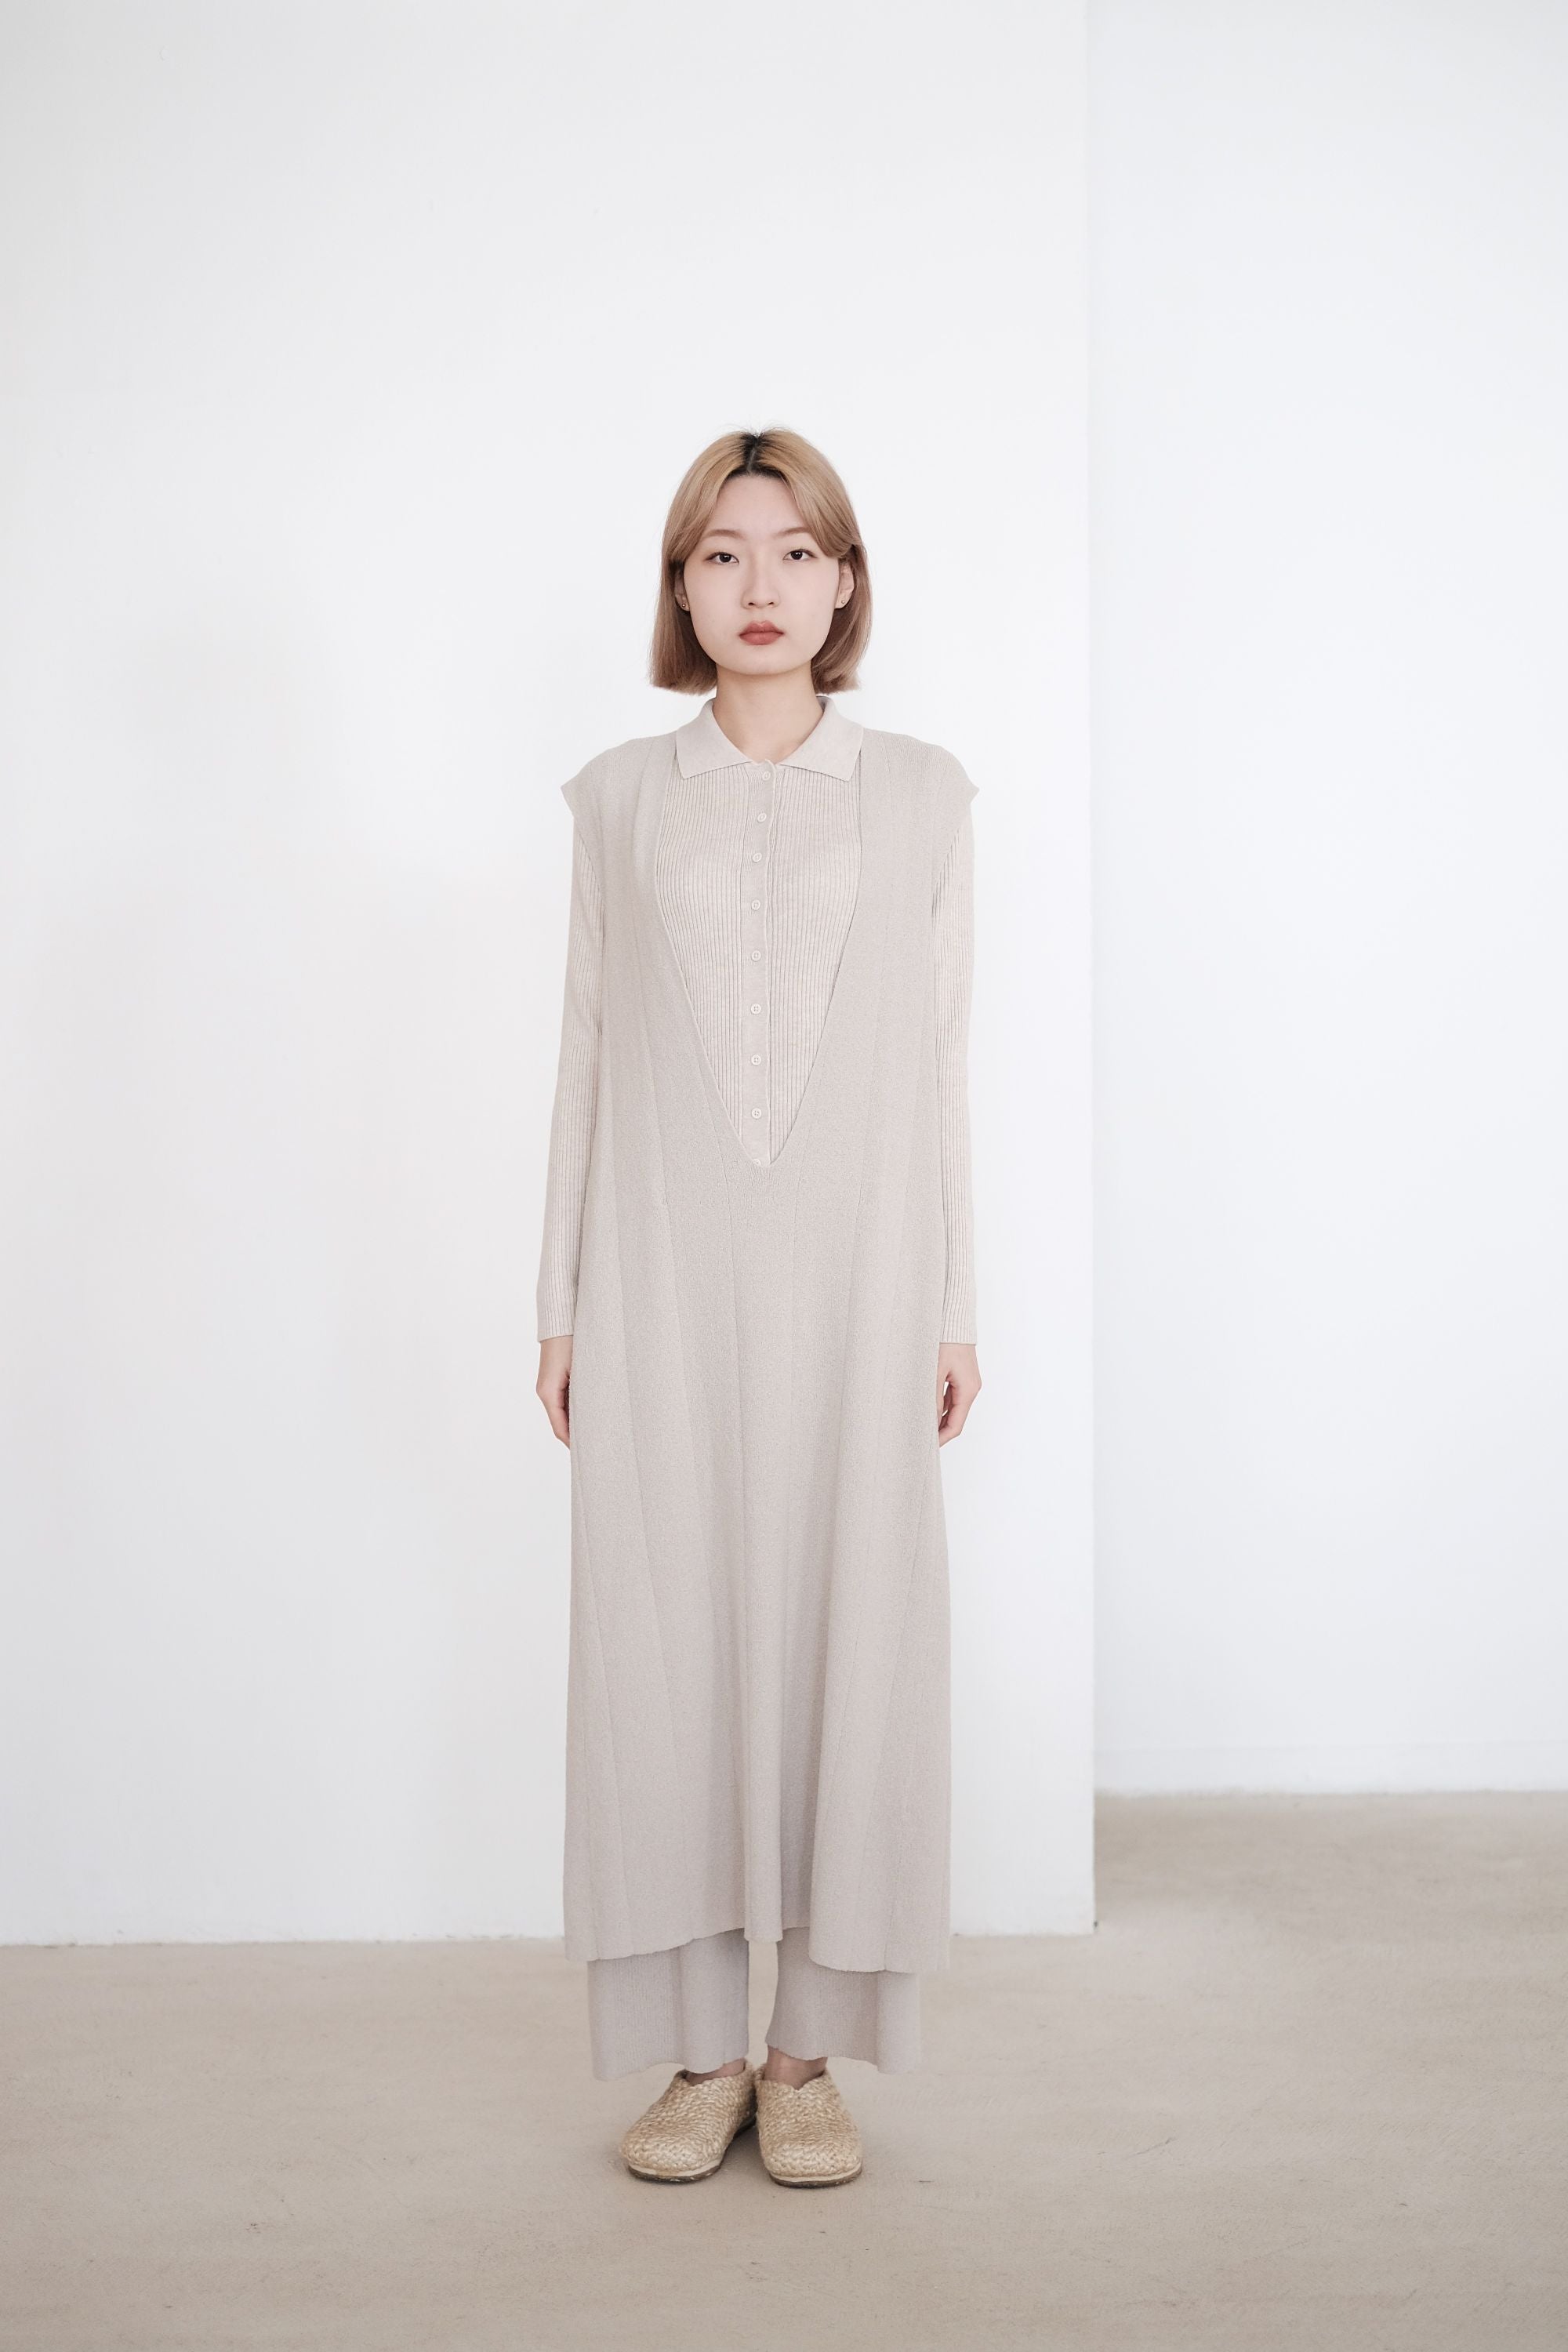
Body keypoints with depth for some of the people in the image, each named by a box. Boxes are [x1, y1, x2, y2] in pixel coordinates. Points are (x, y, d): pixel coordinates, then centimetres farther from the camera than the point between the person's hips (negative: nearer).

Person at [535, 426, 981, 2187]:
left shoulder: (921, 794, 7)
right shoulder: (620, 797, 8)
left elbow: (939, 1052, 6)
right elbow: (588, 1046, 8)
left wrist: (953, 1303, 3)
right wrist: (562, 1301, 4)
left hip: (850, 1268, 0)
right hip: (668, 1272, 1)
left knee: (847, 1627, 1)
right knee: (667, 1632, 2)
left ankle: (809, 2048, 15)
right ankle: (697, 2046, 15)